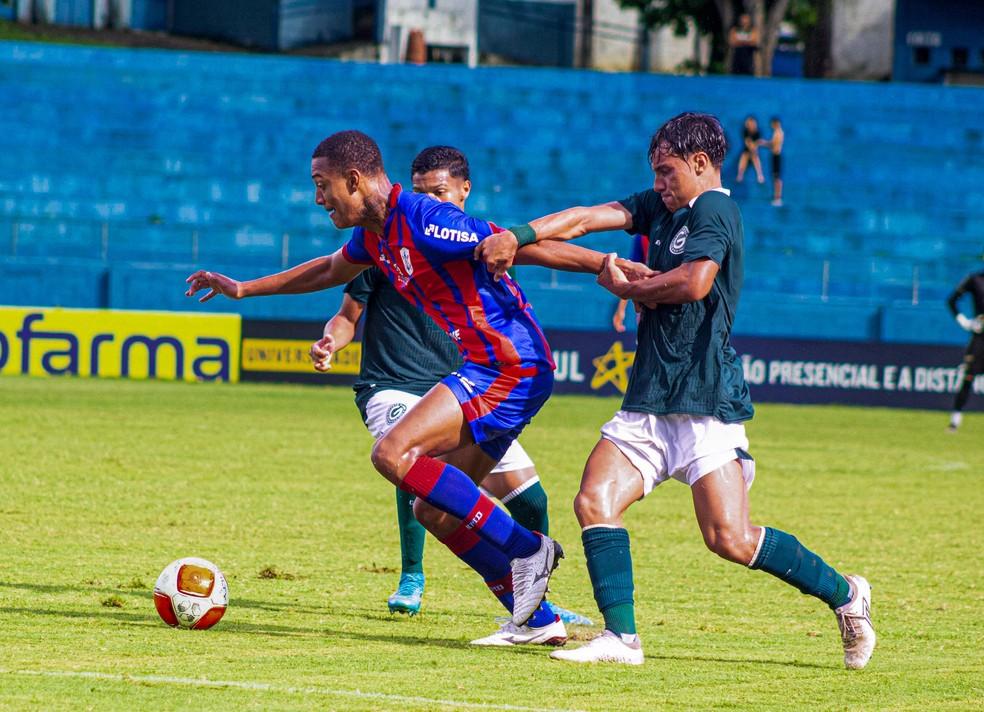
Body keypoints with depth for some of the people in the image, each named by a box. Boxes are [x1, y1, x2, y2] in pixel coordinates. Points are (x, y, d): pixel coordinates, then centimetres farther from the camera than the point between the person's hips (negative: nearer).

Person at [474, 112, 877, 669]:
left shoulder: (713, 209, -7)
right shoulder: (663, 207, 19)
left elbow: (694, 283, -22)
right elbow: (586, 219, 13)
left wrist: (625, 287, -6)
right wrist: (519, 237, 0)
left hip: (706, 403, -9)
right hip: (651, 402, 9)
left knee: (731, 538, -13)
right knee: (595, 501, -9)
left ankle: (844, 594, 4)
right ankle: (621, 637, -8)